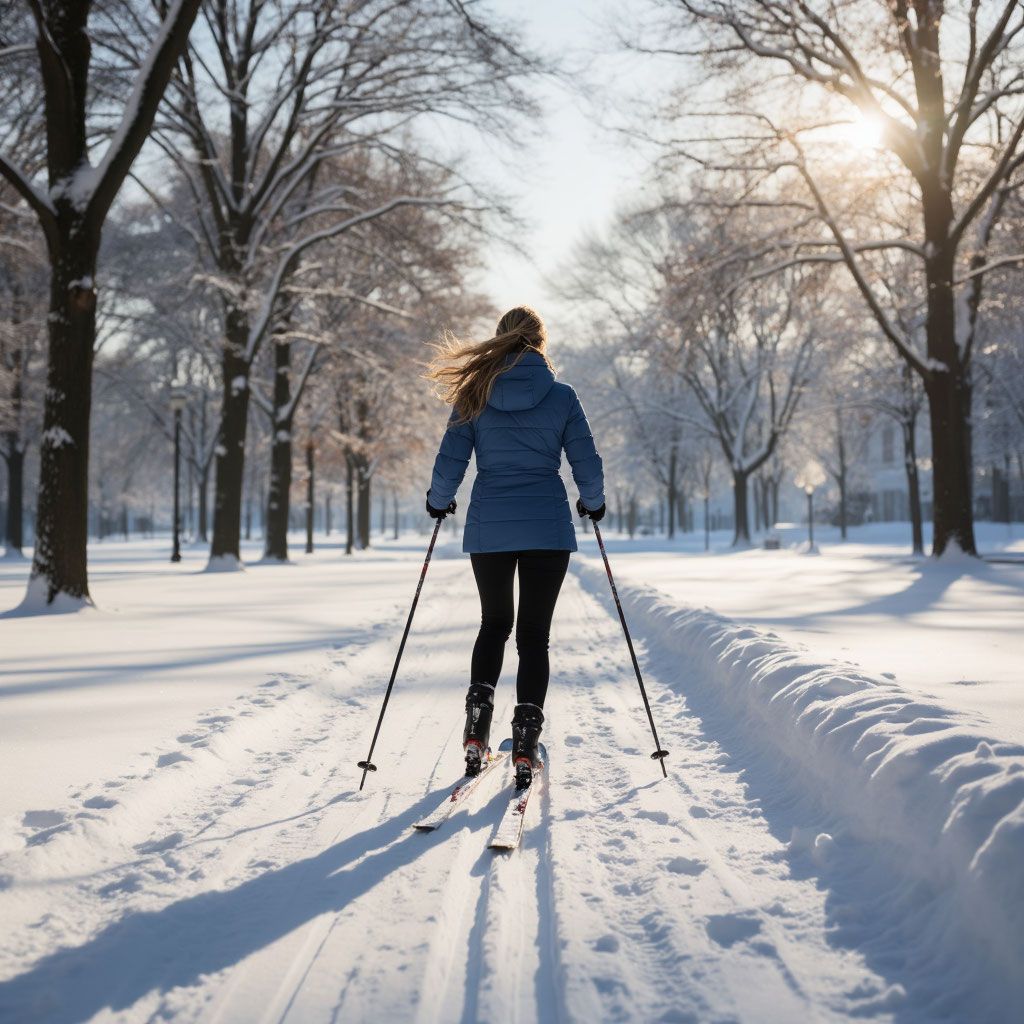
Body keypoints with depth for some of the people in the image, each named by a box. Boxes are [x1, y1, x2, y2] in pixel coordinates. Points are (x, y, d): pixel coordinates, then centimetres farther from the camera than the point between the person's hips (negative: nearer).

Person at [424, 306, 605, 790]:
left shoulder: (474, 395, 1)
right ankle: (525, 748, -1)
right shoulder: (561, 396, -1)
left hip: (489, 529, 1)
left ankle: (477, 731, 8)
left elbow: (449, 464, 0)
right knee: (534, 635, 6)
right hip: (548, 529, -1)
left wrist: (439, 501, 19)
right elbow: (588, 466, 1)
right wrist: (592, 503, 20)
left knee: (494, 625, 20)